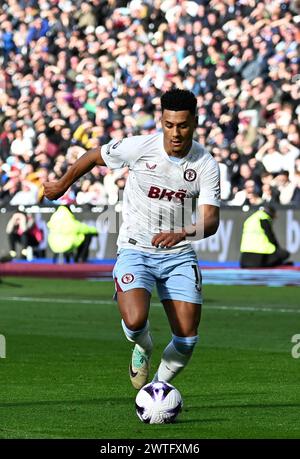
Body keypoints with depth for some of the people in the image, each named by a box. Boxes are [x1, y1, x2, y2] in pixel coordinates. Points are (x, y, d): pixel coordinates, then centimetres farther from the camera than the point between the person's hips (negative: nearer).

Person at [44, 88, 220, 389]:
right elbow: (93, 157, 7)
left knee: (187, 340, -7)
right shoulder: (139, 147, -11)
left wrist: (182, 234, -36)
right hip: (135, 250, -2)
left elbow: (210, 220, -15)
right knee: (135, 321, -26)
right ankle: (143, 348, 13)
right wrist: (62, 185, 20)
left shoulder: (206, 165, -8)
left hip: (179, 254, 2)